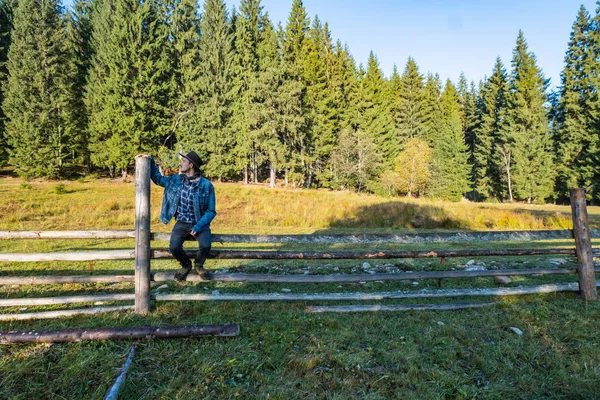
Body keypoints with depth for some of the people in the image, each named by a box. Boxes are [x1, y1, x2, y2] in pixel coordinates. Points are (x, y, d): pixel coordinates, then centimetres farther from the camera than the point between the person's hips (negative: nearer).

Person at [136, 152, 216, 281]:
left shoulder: (207, 185, -12)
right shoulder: (176, 179, 0)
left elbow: (211, 211, -9)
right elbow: (158, 178, 19)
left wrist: (198, 227, -20)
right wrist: (150, 160, 6)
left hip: (200, 224, -3)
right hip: (181, 223, 3)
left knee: (205, 245, -29)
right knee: (174, 247, -23)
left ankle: (199, 265, 6)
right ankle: (186, 265, 12)